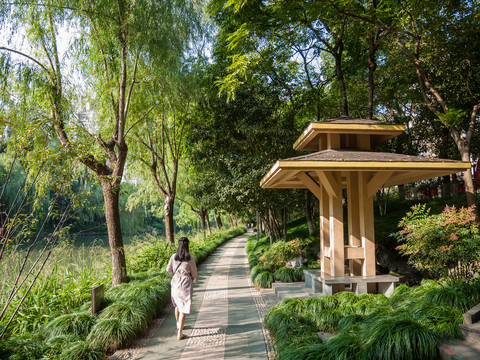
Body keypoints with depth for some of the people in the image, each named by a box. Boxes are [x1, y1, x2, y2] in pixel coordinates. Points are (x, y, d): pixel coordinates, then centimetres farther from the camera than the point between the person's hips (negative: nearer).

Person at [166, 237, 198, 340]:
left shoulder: (174, 257, -5)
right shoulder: (190, 258, -12)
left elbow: (169, 270, 3)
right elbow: (194, 271, -1)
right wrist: (195, 278, 21)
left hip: (175, 282, 4)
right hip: (186, 283, -4)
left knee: (177, 304, 26)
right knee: (184, 309, 4)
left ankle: (178, 326, 45)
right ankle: (179, 333, 5)